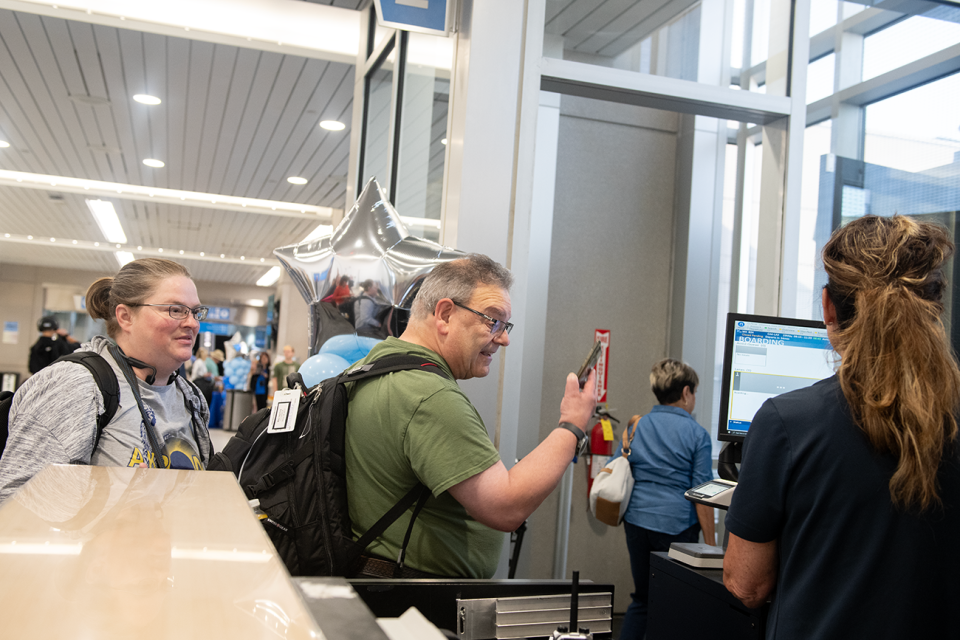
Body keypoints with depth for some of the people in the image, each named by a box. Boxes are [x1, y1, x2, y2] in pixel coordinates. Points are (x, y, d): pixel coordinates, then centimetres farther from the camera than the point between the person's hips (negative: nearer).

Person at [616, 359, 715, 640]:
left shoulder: (636, 427, 6)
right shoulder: (696, 434, -6)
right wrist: (710, 543, -2)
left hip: (637, 520, 4)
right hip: (676, 525, -4)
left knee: (641, 598, 17)